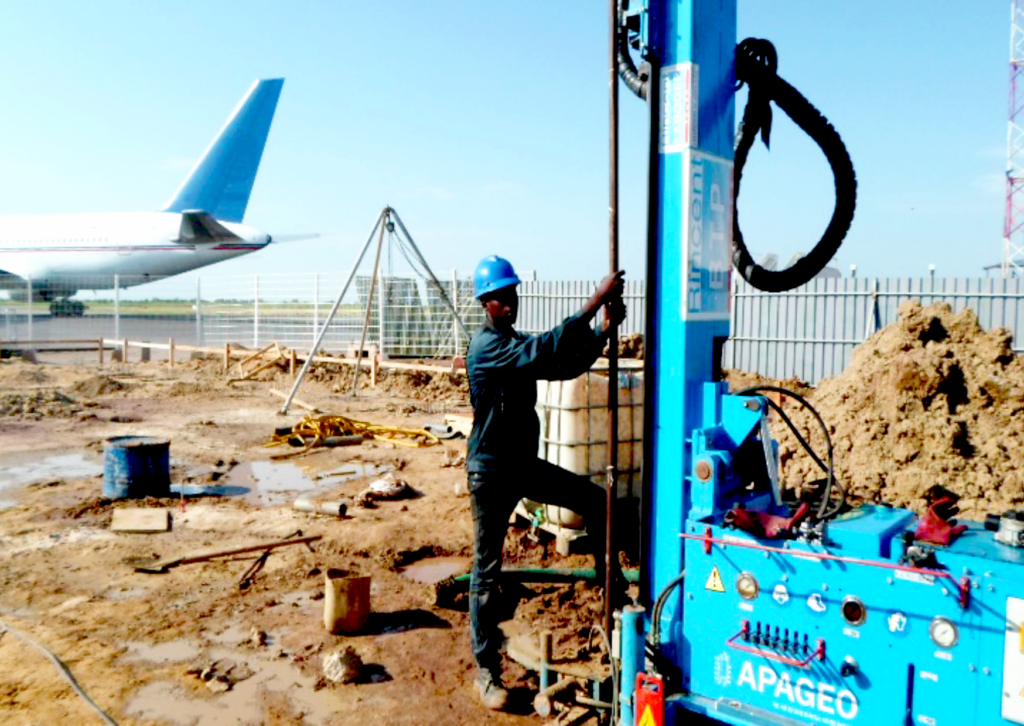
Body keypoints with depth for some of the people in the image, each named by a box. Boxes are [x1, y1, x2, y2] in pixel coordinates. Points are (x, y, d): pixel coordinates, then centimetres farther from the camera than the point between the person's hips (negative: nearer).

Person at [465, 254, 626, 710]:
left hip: (525, 464, 8)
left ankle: (607, 583, 20)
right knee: (488, 570, 2)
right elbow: (547, 350, -34)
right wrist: (595, 301, -36)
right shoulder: (486, 346, -18)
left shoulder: (517, 344, 10)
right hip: (491, 471, -8)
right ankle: (487, 672, 14)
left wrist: (606, 330, -10)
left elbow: (568, 365, 5)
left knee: (595, 499, 2)